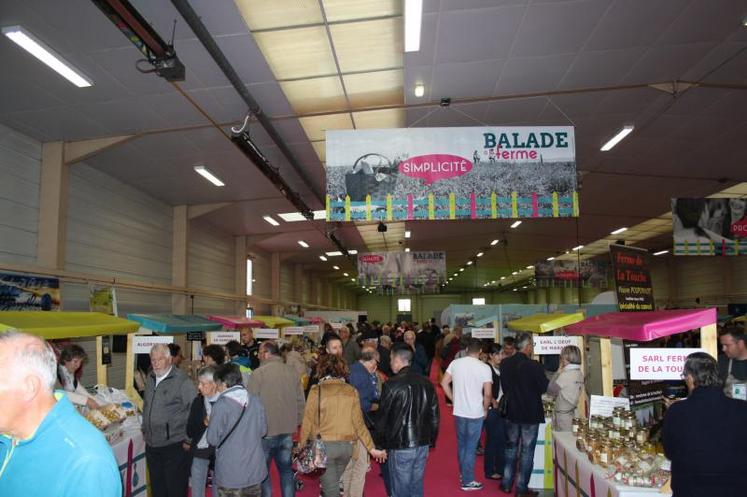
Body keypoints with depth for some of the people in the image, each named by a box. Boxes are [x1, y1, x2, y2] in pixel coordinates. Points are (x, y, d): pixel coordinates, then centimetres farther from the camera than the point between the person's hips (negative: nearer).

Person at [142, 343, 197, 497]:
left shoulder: (182, 380, -15)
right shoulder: (150, 378, 9)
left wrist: (188, 439, -12)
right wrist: (145, 430, 18)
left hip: (174, 446, -7)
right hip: (152, 445, 7)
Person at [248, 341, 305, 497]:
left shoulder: (258, 373, -13)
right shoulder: (292, 372, 0)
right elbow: (301, 401, 5)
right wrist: (296, 423, 16)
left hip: (265, 432, -4)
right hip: (287, 431, 4)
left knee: (263, 472, 12)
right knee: (286, 470, 18)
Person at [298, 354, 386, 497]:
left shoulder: (316, 391, -8)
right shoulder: (351, 392, 0)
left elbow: (308, 422, -5)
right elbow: (359, 423, 0)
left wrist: (302, 446, 7)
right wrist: (372, 448, 7)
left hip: (324, 446, -3)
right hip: (346, 446, 3)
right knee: (333, 483, 23)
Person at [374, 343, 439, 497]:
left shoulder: (392, 384, -15)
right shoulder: (426, 383, 1)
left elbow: (382, 417, -9)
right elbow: (435, 416, 7)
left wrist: (380, 443, 4)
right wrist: (430, 441, 18)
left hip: (400, 446, -5)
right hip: (422, 444, 5)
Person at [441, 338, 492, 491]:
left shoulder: (455, 363, -3)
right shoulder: (484, 368, -14)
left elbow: (444, 383, 1)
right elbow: (488, 394, -15)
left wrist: (454, 400, 10)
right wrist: (485, 409, 1)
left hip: (459, 412, 4)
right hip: (476, 413, -4)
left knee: (461, 444, 20)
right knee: (470, 448, 7)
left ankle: (463, 474, 35)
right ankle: (468, 481, 17)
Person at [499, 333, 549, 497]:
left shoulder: (505, 364, -6)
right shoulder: (534, 366, -22)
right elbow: (544, 388, -10)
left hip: (511, 412, 5)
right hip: (531, 414, -4)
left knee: (511, 447, 19)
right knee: (527, 451, 8)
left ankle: (506, 483, 26)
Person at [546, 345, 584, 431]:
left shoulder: (565, 375, -18)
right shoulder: (580, 374, 5)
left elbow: (550, 390, -8)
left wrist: (558, 372, -5)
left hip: (564, 415, -7)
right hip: (574, 413, 7)